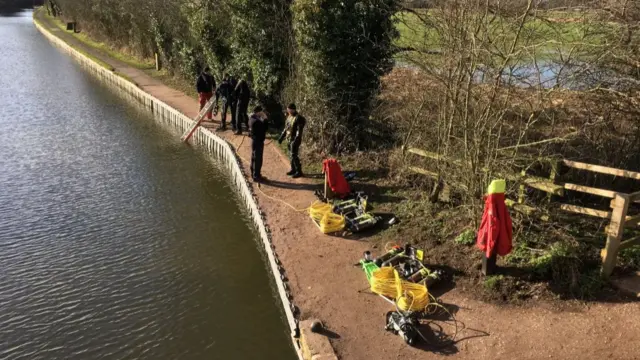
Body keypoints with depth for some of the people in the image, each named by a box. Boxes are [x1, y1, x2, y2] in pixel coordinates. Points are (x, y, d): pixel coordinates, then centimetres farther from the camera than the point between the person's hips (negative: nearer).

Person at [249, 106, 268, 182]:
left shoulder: (252, 118, 5)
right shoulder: (256, 121, -25)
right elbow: (264, 128, -23)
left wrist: (262, 119, 3)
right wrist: (265, 119, -16)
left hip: (254, 140, 10)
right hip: (258, 141, -10)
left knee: (254, 158, 19)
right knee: (258, 159, -3)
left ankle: (253, 173, 31)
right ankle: (256, 176, 4)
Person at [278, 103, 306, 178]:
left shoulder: (298, 118, -18)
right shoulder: (289, 117, 10)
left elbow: (299, 131, -22)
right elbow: (286, 127, 20)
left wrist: (296, 140, -27)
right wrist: (282, 136, 20)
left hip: (295, 139, -9)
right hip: (290, 139, 9)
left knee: (294, 155, -7)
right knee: (292, 155, 14)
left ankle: (299, 171, 0)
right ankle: (293, 169, 25)